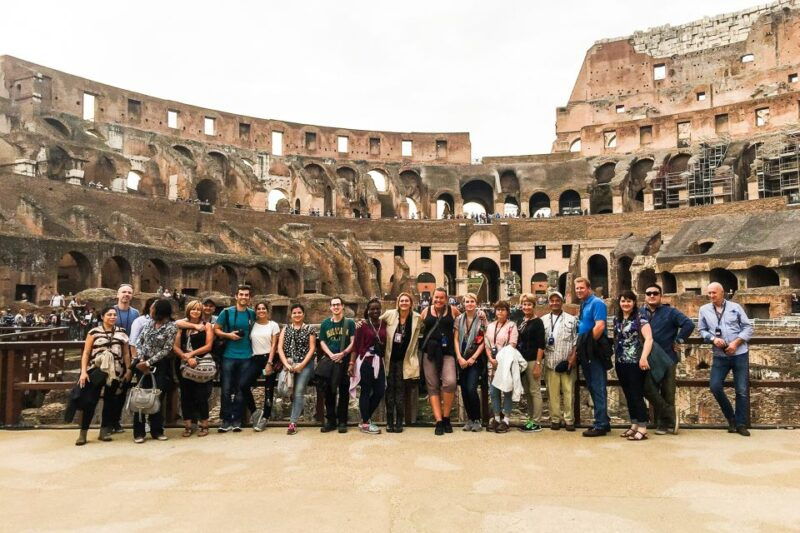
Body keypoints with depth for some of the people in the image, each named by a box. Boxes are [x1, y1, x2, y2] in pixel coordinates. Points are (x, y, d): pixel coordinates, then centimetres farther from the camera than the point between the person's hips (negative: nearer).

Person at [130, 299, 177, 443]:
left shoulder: (171, 327, -10)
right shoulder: (150, 322, 6)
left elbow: (166, 350, -13)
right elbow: (139, 341, 5)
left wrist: (148, 363, -16)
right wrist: (141, 359, -8)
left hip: (160, 366, -4)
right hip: (143, 364, 4)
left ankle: (157, 430, 13)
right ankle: (138, 432, 9)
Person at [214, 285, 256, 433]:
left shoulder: (252, 314, 6)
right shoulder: (226, 312, -1)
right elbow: (216, 329, 2)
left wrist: (250, 337, 3)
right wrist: (228, 335, -13)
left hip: (246, 357, 2)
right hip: (229, 356, -2)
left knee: (240, 390, 6)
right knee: (226, 389, -1)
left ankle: (236, 420, 14)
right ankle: (225, 420, 9)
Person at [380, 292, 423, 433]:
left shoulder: (417, 318, -3)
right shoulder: (389, 314, -4)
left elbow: (421, 332, 12)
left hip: (404, 360, 0)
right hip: (389, 358, 1)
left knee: (400, 390, 0)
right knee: (389, 389, 4)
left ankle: (399, 422, 8)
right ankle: (389, 422, 12)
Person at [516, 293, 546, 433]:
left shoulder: (537, 322, -7)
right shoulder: (520, 321, 12)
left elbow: (541, 345, -12)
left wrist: (538, 364, -17)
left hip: (533, 360, -7)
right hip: (521, 360, 7)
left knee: (535, 391, -2)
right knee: (527, 392, 12)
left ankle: (536, 423, 4)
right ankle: (530, 420, 20)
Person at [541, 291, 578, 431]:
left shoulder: (572, 319, 7)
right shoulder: (543, 320, 9)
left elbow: (576, 340, 3)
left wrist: (573, 357, -6)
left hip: (568, 362, -1)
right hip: (551, 362, 1)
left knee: (568, 391, 2)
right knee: (553, 392, 3)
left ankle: (569, 420, 9)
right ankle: (555, 419, 11)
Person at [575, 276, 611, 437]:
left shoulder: (596, 303, -10)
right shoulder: (583, 305, 17)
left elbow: (600, 326, -22)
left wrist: (590, 345, -14)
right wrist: (580, 349, 12)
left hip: (594, 352, -9)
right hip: (586, 354, 9)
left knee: (598, 389, -5)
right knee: (593, 388, 14)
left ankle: (601, 425, 1)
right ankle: (603, 421, 24)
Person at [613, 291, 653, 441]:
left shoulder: (640, 318, -7)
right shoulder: (617, 319, 12)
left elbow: (649, 339, -15)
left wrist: (644, 357, -25)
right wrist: (615, 358, 16)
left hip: (635, 362, -6)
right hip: (621, 363, 7)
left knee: (637, 395, -4)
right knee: (628, 395, 12)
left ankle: (642, 429, 1)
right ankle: (634, 426, 21)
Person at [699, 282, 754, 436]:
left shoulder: (735, 307, 0)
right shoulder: (704, 310, 4)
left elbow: (748, 327, 0)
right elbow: (702, 330, 6)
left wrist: (736, 343, -12)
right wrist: (713, 339, -14)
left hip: (740, 354, -1)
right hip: (720, 356, 1)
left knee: (742, 390, 2)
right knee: (715, 386, -7)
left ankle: (741, 424, 15)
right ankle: (731, 419, 14)